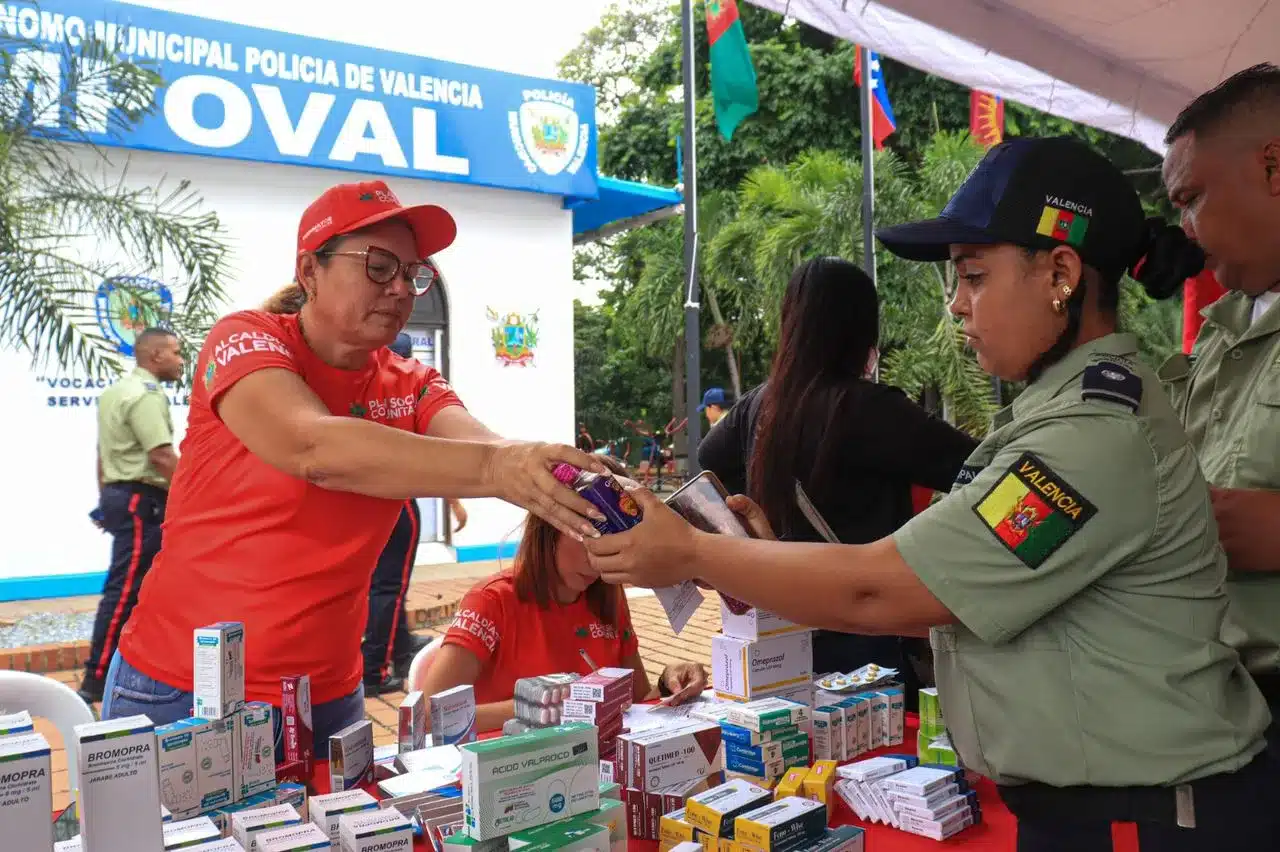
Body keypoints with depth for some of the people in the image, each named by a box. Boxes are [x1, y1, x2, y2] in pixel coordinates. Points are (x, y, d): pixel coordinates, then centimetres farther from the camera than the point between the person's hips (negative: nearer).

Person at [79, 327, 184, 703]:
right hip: (141, 499, -11)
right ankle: (96, 680, -4)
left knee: (134, 585, 15)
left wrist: (105, 498, 25)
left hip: (118, 494, 11)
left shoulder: (115, 391, 18)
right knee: (124, 589, -8)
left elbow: (103, 453, 22)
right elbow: (162, 456, -23)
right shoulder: (146, 395, -15)